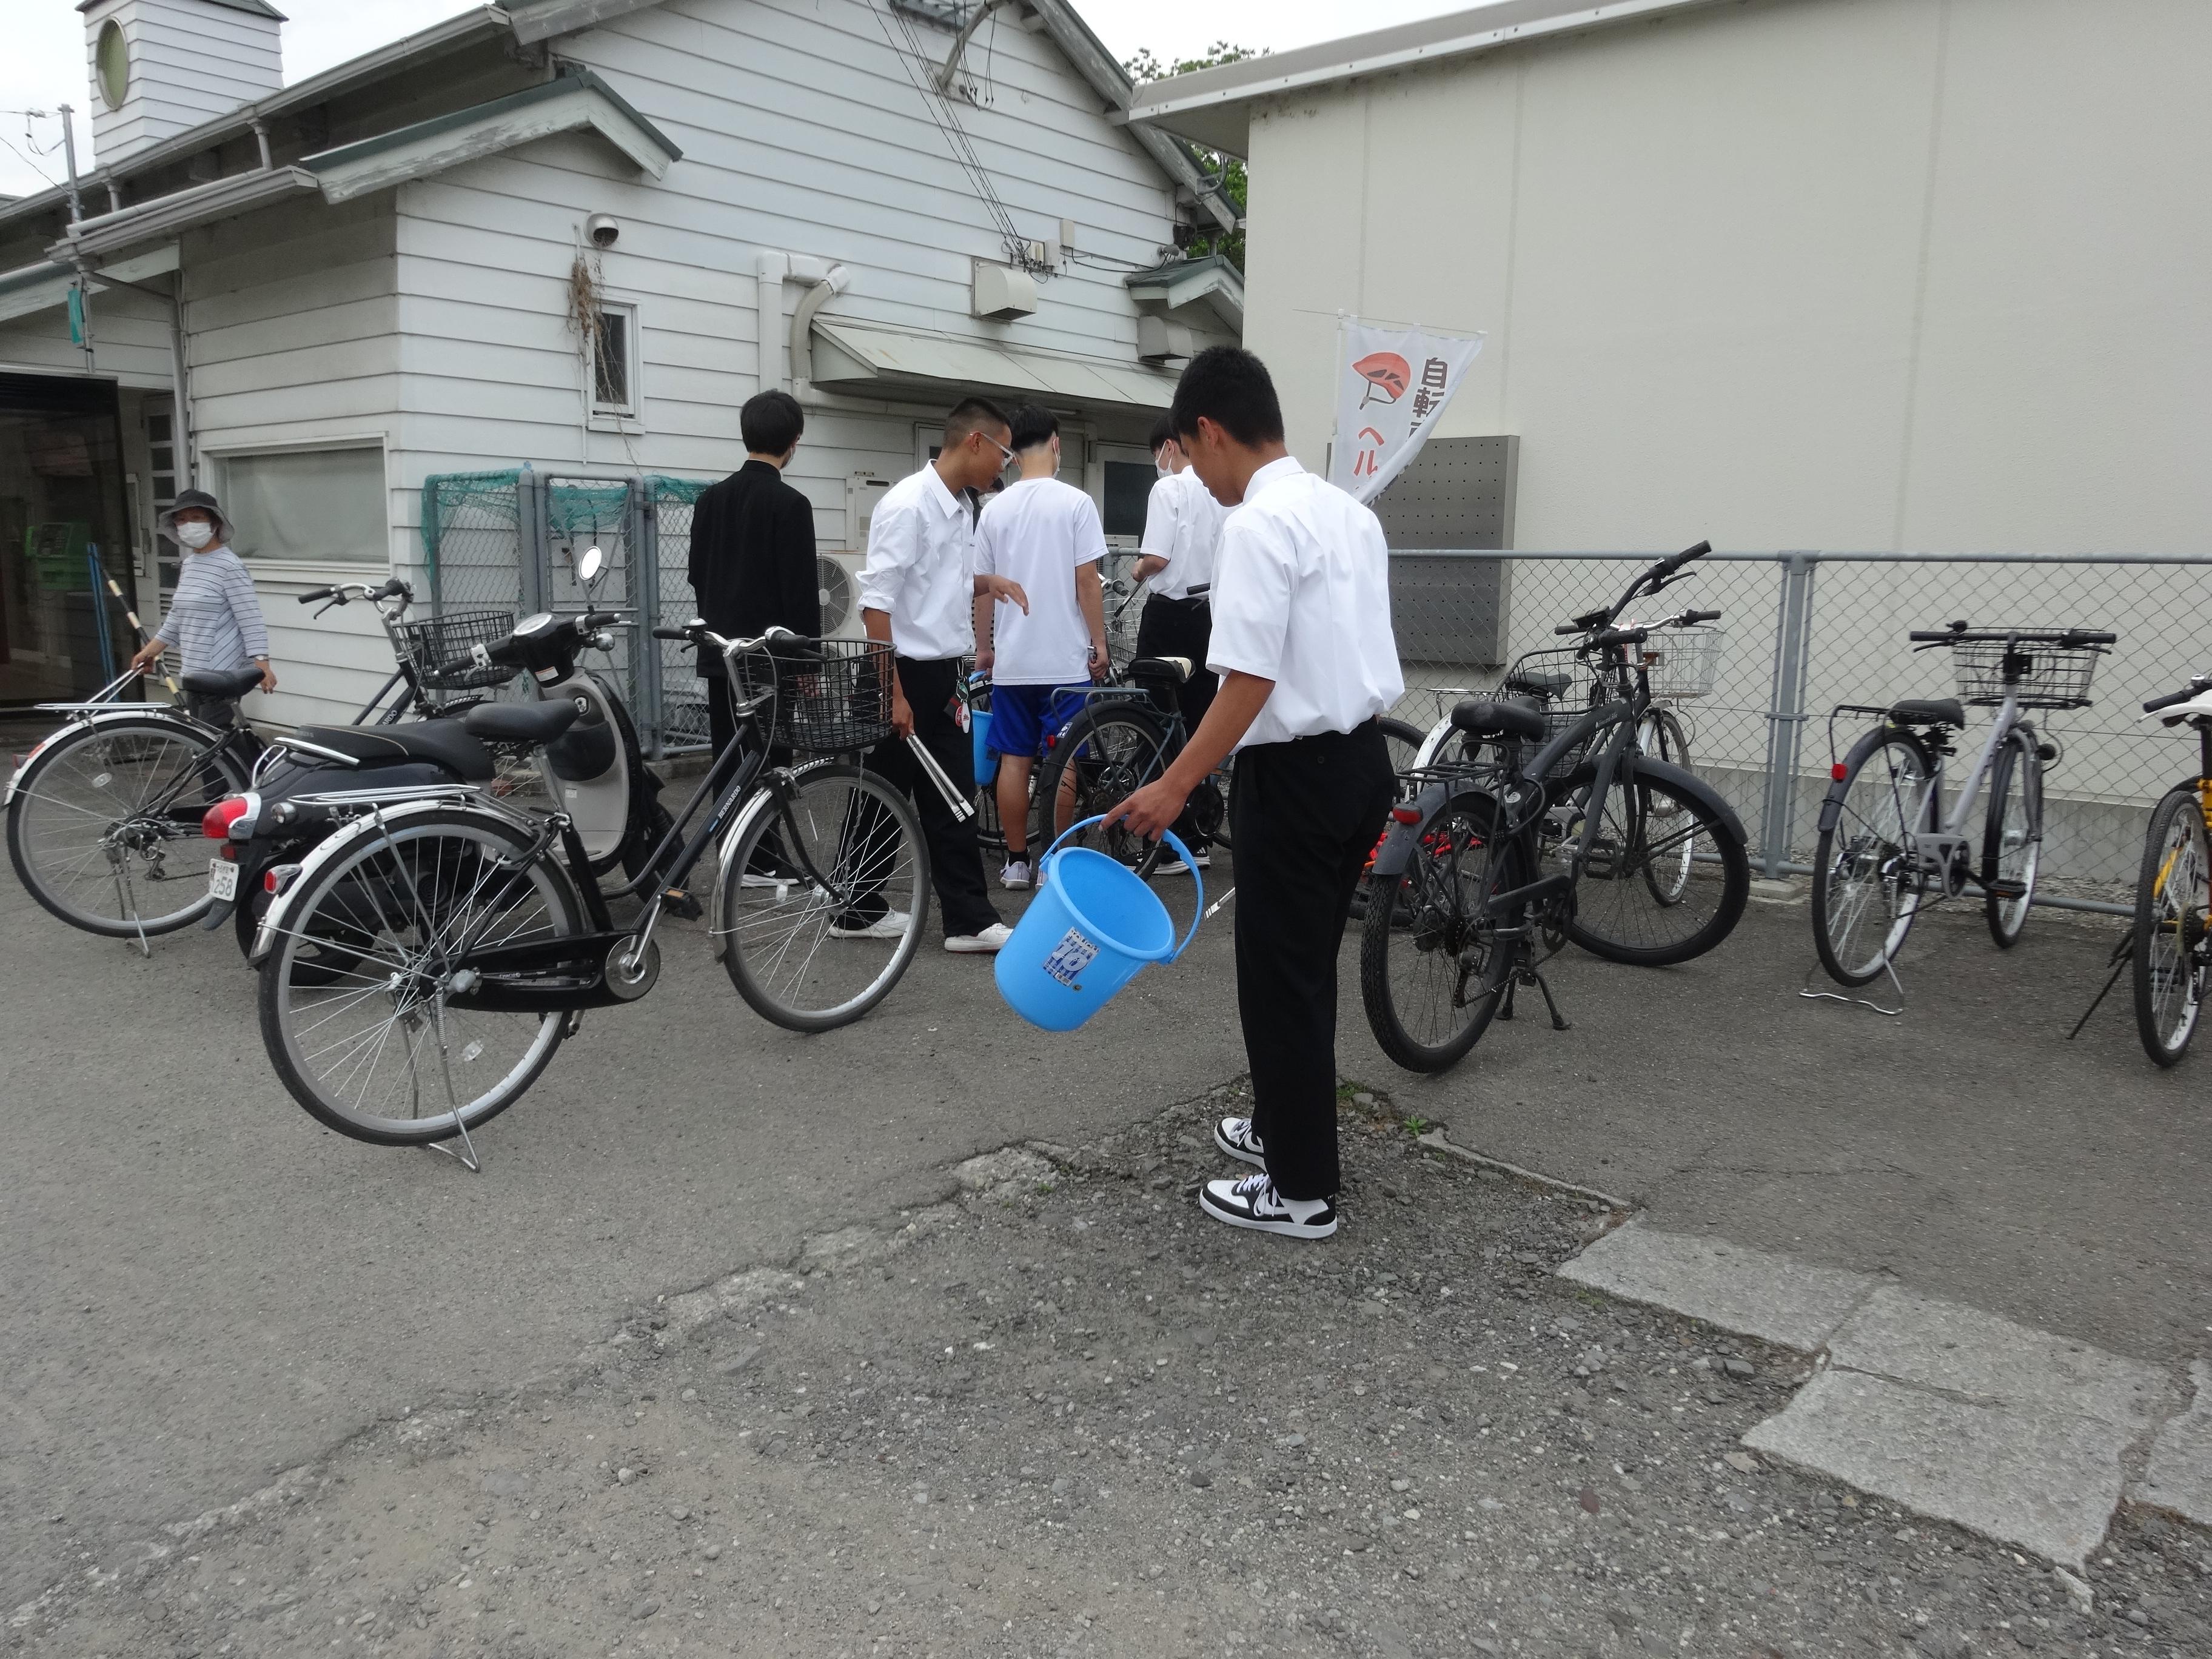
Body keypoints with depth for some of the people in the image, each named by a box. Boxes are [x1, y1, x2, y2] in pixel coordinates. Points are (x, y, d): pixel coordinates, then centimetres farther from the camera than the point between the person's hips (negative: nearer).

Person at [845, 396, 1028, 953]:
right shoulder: (908, 505, -16)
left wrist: (986, 583, 8)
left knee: (951, 802, 8)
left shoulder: (962, 507, 10)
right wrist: (892, 692, -21)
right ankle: (856, 909, 20)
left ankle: (969, 919, 13)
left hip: (942, 676, 8)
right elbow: (876, 605, -20)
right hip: (908, 676, -8)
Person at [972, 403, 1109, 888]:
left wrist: (983, 647, 18)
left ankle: (1016, 862, 12)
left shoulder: (995, 508, 4)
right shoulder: (1075, 502, -8)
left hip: (1011, 659, 4)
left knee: (1014, 760, 8)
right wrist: (1099, 642, -1)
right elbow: (1086, 581, -10)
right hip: (1065, 657, -3)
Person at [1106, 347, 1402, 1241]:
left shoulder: (1257, 525, -17)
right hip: (1362, 756, 9)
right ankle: (1288, 1126, 37)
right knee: (1307, 966, 21)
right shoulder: (1350, 511, 11)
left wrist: (1175, 786, -18)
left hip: (1297, 770, -9)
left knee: (1282, 976, 2)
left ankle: (1301, 1189, 13)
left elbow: (1252, 680, -22)